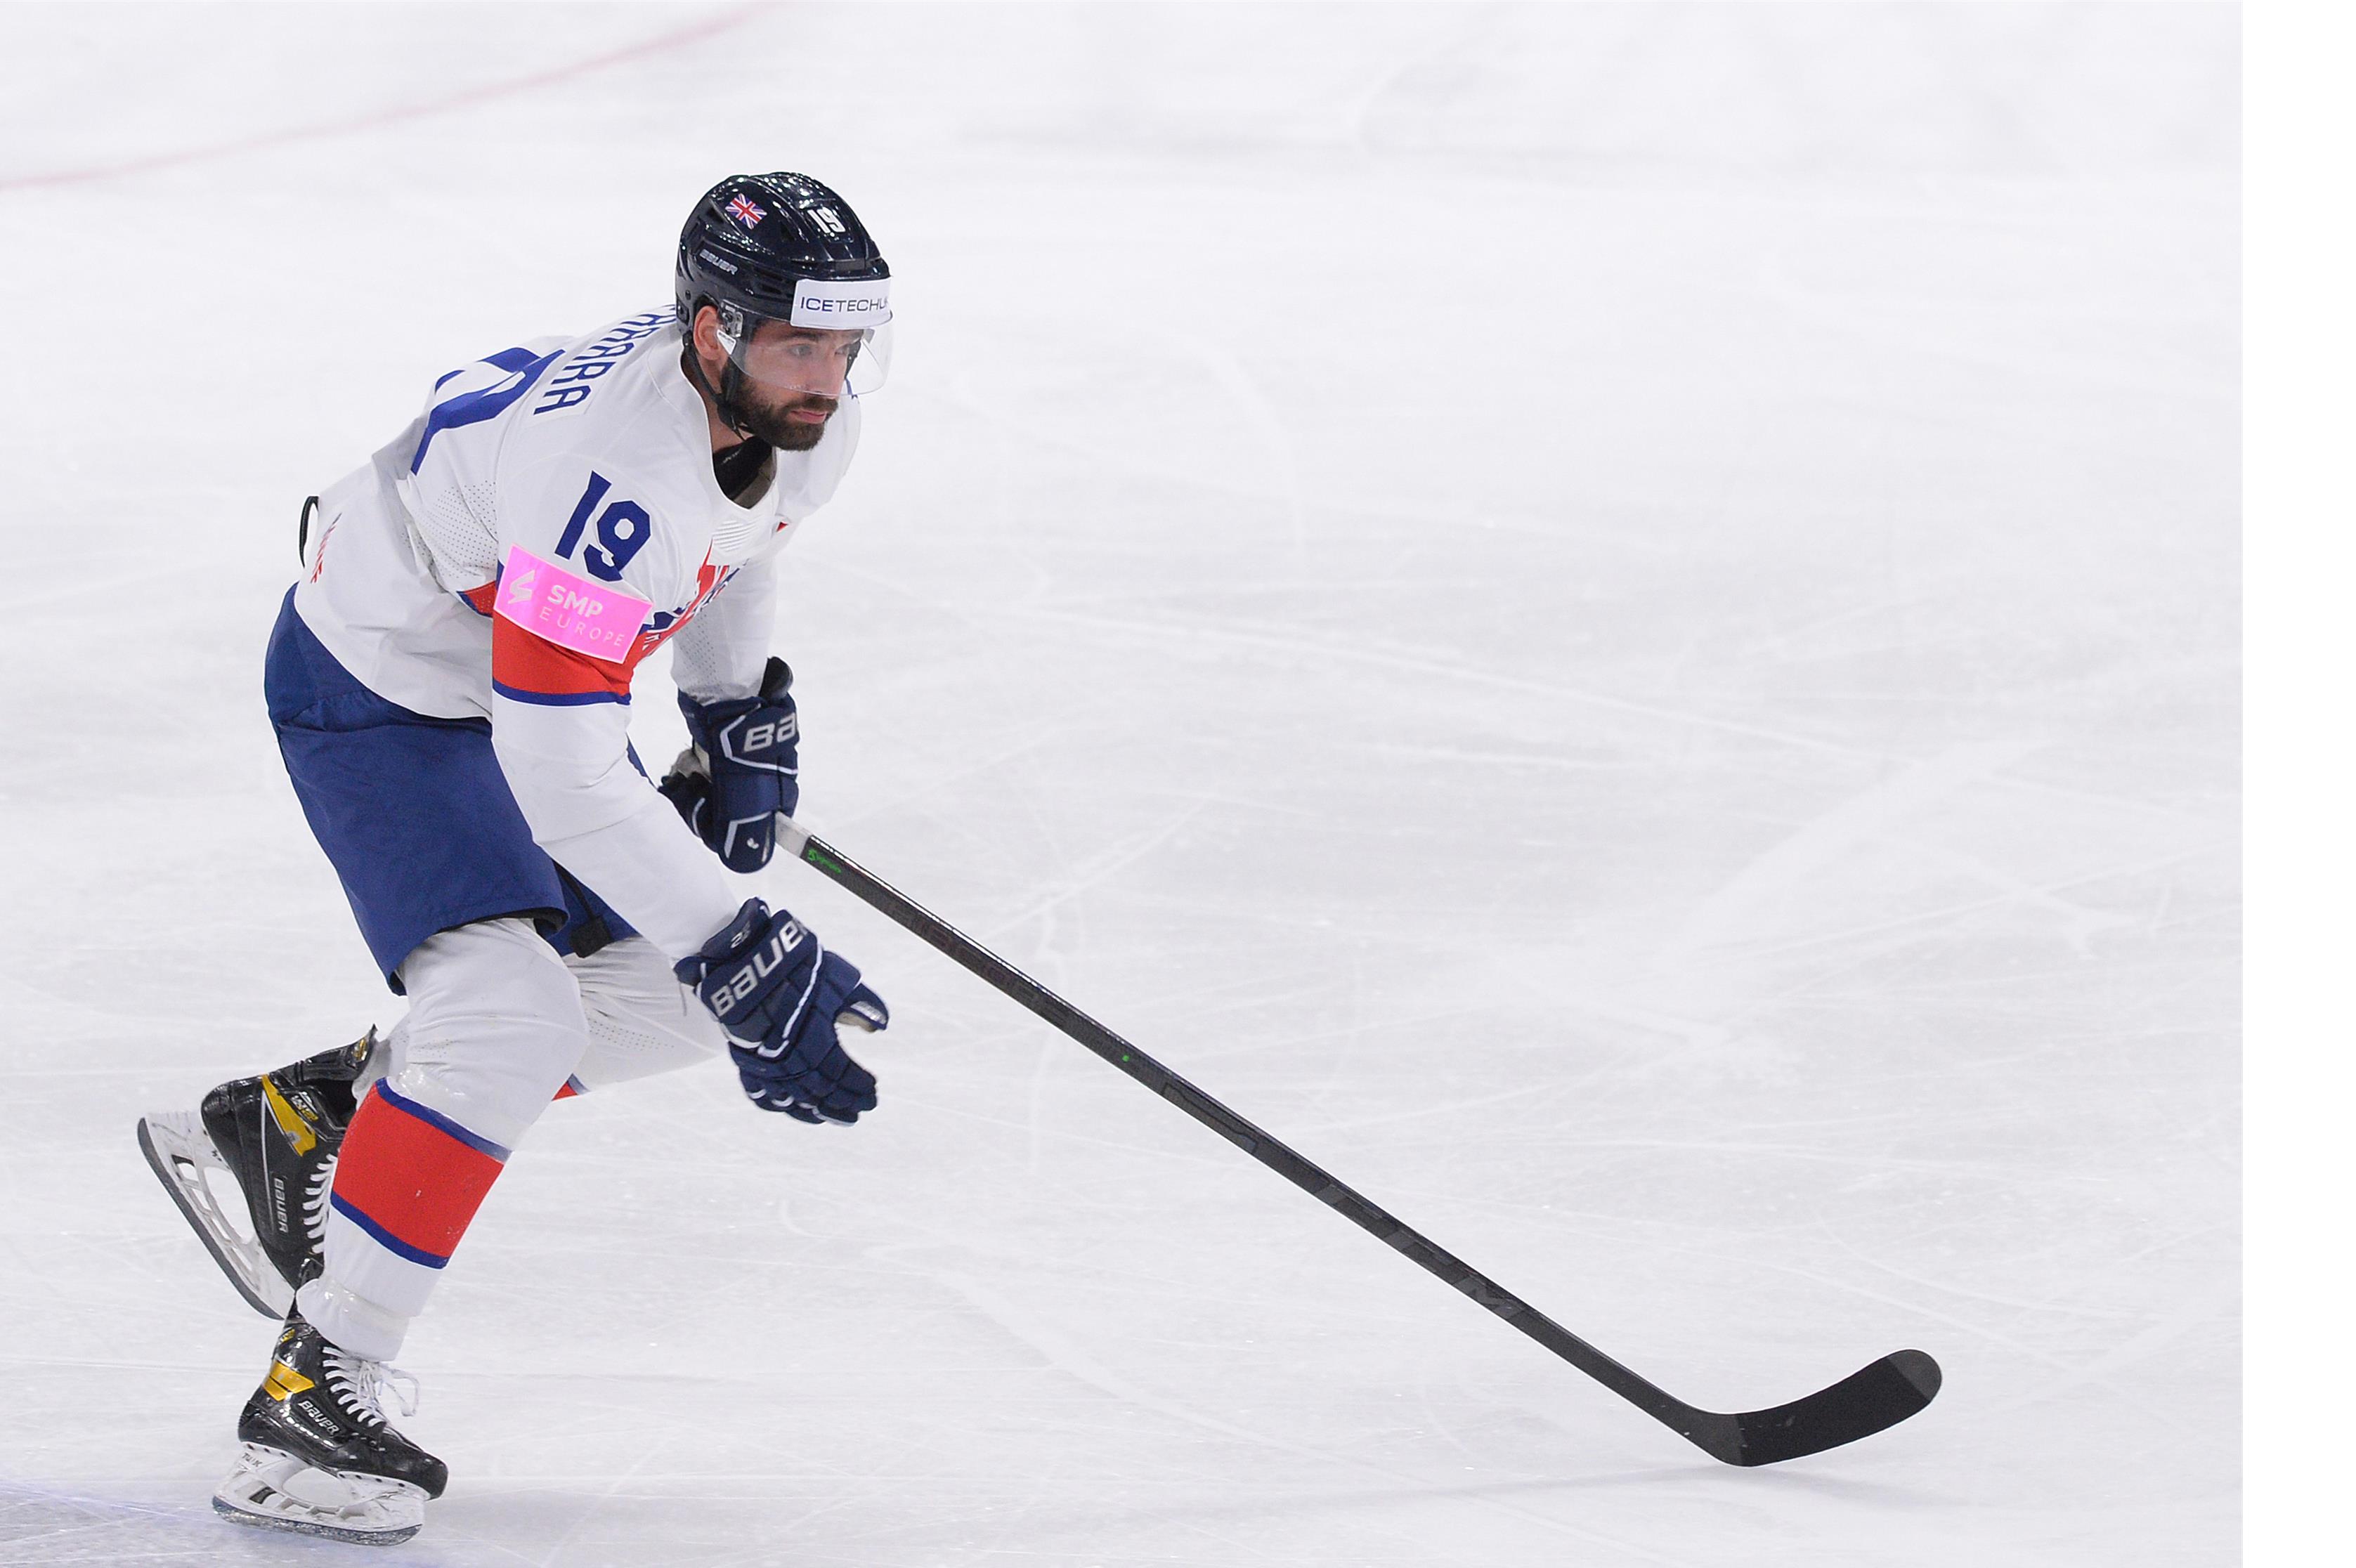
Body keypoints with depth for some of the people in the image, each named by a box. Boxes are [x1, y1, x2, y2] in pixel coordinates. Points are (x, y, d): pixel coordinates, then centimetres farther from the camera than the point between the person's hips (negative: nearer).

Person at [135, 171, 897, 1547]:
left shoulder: (793, 401, -11)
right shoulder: (611, 467, -37)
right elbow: (562, 777, -37)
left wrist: (741, 714, 7)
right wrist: (740, 954, -37)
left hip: (531, 684, 9)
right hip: (375, 695, -9)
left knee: (667, 996, 8)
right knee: (511, 1013, -25)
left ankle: (303, 1119, 19)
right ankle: (311, 1403, -21)